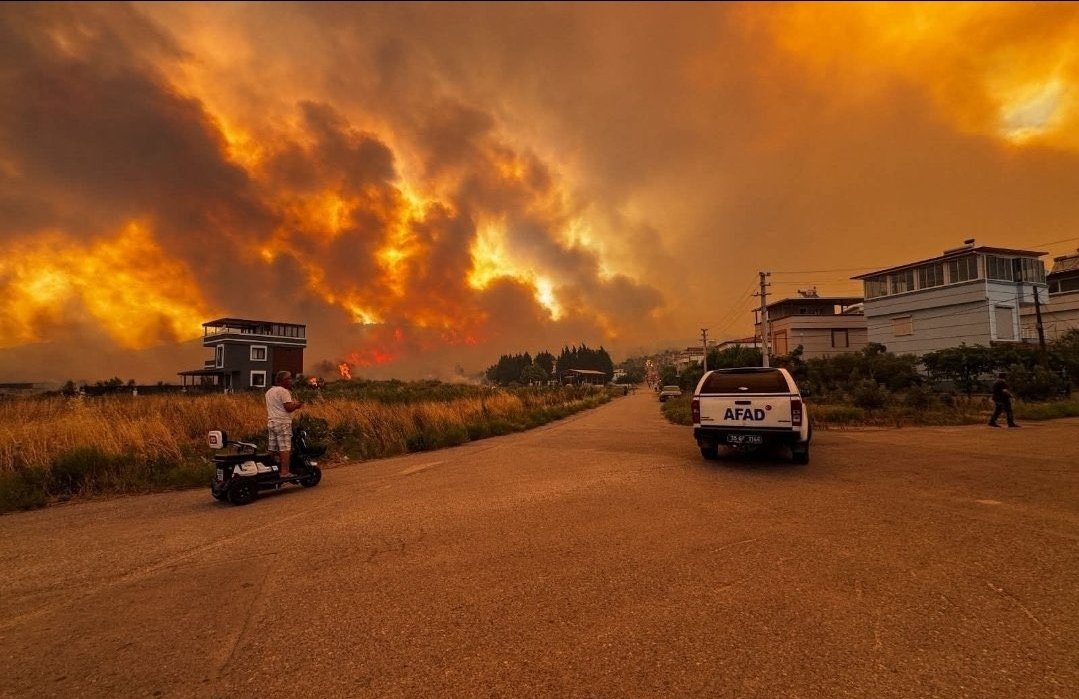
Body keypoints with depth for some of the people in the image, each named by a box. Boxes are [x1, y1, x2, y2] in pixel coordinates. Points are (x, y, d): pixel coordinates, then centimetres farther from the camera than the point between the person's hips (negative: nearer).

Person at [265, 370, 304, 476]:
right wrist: (297, 405, -1)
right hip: (283, 423, -9)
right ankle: (284, 472, -10)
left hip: (271, 422, 9)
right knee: (285, 448, -8)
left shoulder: (269, 392, 17)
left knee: (273, 448, 10)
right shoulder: (284, 391, -11)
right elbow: (288, 408, -18)